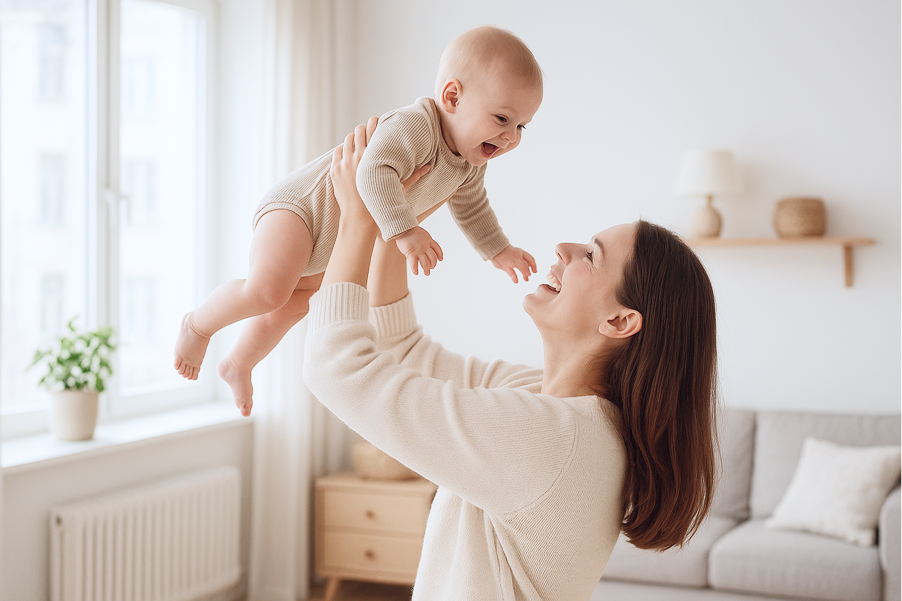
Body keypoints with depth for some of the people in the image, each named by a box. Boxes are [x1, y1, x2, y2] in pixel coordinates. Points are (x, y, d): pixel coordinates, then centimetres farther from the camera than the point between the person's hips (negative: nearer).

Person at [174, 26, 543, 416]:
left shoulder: (470, 166, 0)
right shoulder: (414, 126, -32)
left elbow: (471, 209, 20)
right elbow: (374, 172, -47)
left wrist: (499, 251, 19)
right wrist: (404, 231, -54)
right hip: (299, 204, -10)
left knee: (291, 308, 23)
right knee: (268, 290, -29)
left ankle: (238, 366, 45)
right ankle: (198, 324, -2)